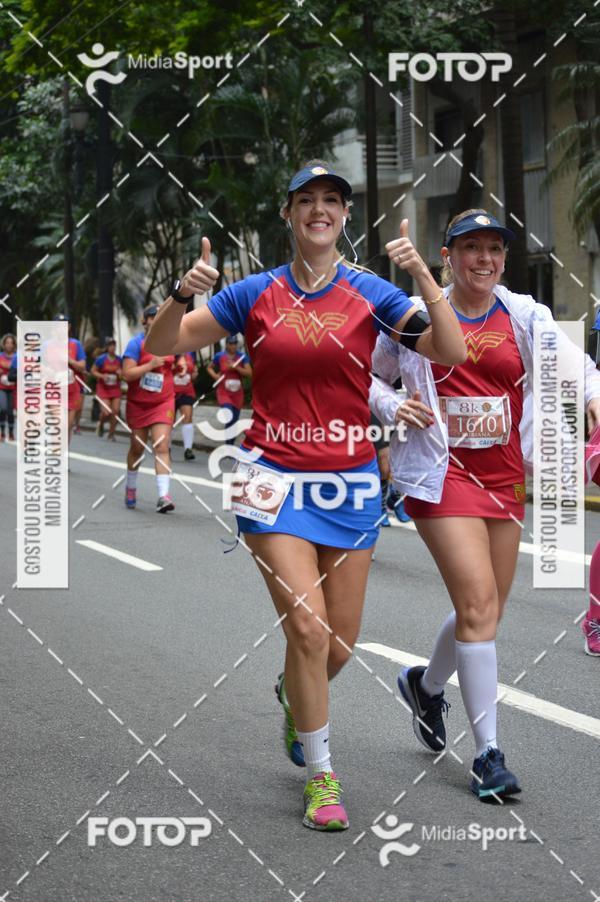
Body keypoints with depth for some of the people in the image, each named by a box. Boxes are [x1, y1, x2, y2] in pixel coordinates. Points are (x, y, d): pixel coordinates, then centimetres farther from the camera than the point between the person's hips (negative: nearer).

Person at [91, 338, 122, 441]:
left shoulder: (119, 360, 3)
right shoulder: (101, 359, -7)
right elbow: (93, 371, 0)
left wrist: (120, 373, -7)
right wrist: (102, 376, -17)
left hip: (115, 388, 3)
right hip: (103, 388, -3)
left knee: (116, 411, -8)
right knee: (106, 412, -13)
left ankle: (111, 434, 9)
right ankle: (100, 424, 23)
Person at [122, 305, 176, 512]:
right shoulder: (136, 343, -10)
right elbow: (127, 374, -19)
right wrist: (151, 364, -26)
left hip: (163, 402, 1)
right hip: (138, 404, -1)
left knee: (162, 447, -13)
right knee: (137, 448, 12)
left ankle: (163, 496, -22)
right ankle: (131, 488, 35)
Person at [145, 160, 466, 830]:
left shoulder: (370, 294, 0)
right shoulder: (254, 294, 1)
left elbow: (451, 352, -11)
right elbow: (160, 346, 2)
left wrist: (423, 278, -23)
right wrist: (182, 292, -17)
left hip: (351, 483, 2)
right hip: (276, 479, -2)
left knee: (339, 644, 7)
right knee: (307, 627, -13)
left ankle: (294, 699, 43)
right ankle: (320, 777, 3)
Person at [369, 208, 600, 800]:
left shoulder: (523, 315, 3)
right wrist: (393, 406, -9)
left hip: (505, 475, 4)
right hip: (442, 471, -4)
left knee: (486, 609, 13)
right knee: (478, 601, -15)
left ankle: (425, 685, 44)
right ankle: (488, 753, -8)